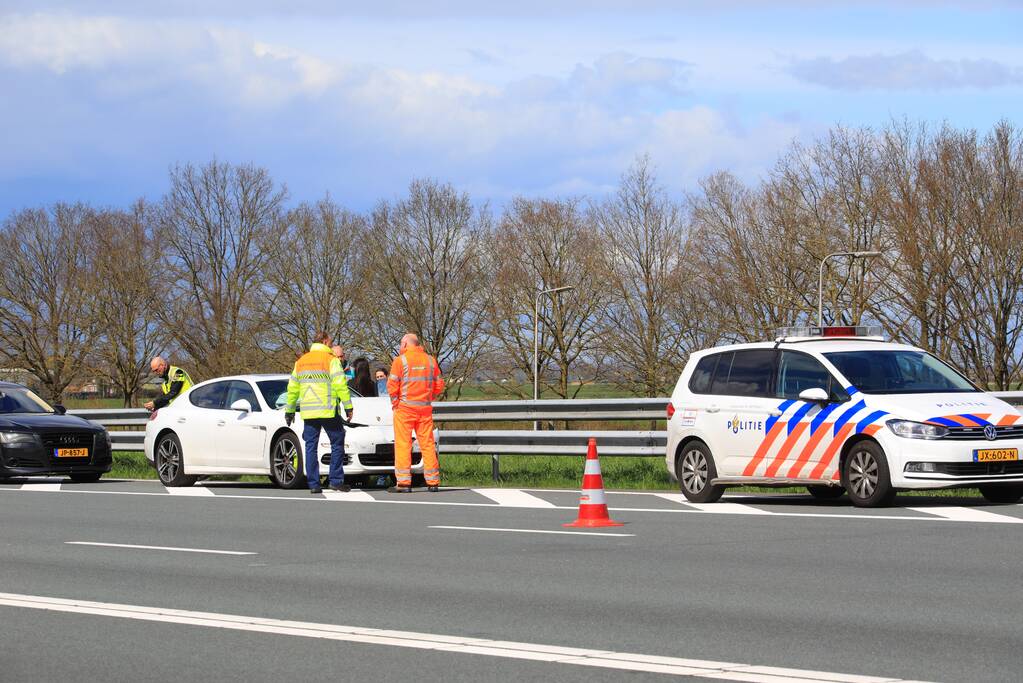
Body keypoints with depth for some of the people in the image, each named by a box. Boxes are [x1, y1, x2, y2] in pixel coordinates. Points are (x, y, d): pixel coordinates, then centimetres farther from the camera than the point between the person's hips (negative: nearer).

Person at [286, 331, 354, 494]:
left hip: (308, 413, 5)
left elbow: (292, 388, 17)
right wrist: (348, 407, -8)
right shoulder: (331, 360, -4)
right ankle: (336, 480, 1)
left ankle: (313, 484, 1)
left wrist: (290, 410, 24)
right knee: (337, 444, 6)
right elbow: (340, 385, -11)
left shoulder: (301, 362, 14)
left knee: (311, 447, 5)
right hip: (328, 411, -5)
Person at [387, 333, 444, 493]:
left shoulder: (401, 360, -5)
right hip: (425, 408, 4)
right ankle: (433, 482, 7)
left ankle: (404, 482, -7)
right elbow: (439, 386, 10)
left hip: (405, 408, -4)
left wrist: (395, 403, 2)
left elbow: (392, 386, -9)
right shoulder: (430, 360, 9)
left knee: (403, 444, -2)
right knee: (427, 444, 8)